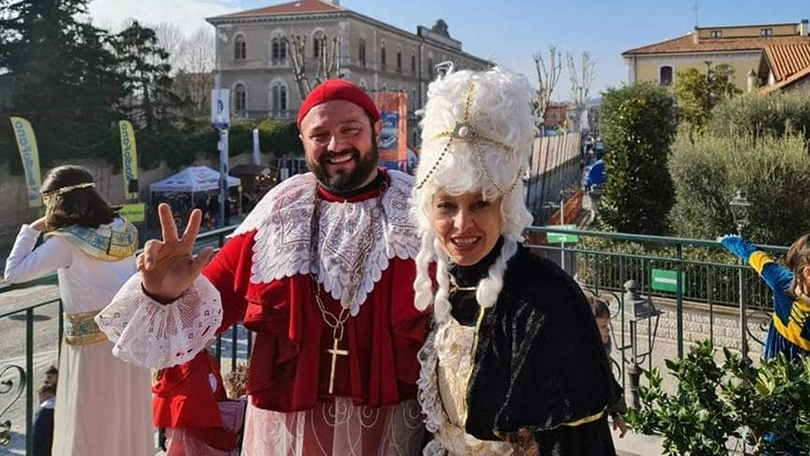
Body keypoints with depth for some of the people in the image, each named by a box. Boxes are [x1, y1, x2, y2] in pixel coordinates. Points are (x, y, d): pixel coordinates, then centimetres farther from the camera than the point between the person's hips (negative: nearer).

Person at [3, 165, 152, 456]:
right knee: (129, 416, 18)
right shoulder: (121, 230, 2)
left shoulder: (65, 243, -14)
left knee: (91, 421, 8)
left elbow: (13, 273, -8)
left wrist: (31, 230, -1)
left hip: (93, 340, -6)